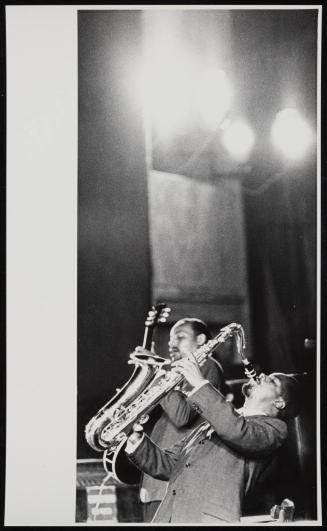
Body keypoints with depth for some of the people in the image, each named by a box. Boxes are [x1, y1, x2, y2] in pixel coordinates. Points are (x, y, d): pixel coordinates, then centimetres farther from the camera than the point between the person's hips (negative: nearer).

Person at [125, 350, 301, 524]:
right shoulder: (208, 425, 29)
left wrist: (200, 383, -10)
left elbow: (238, 432, -13)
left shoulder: (273, 427, 9)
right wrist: (136, 440, 8)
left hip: (211, 518, -5)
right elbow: (168, 465, 25)